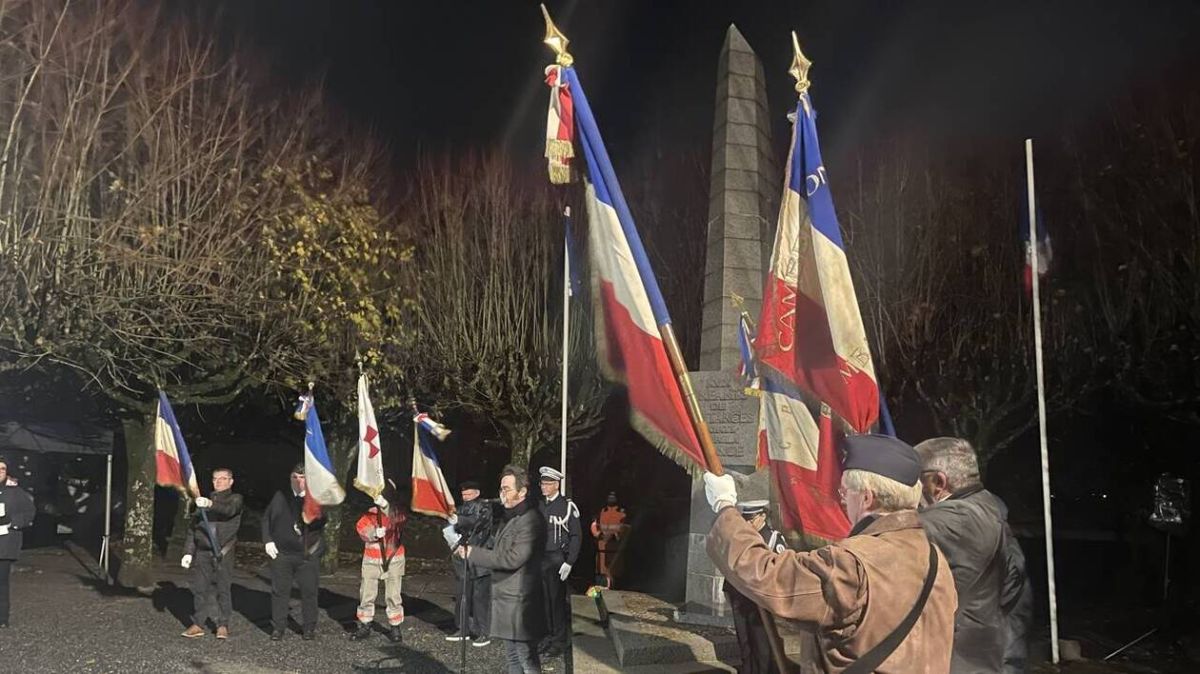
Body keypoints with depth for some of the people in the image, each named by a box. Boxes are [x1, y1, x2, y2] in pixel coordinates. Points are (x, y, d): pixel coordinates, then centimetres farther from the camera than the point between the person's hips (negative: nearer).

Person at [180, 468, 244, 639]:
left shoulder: (235, 499, 5)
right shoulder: (203, 501, 20)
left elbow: (229, 510, -19)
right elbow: (192, 528, 18)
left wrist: (211, 504, -38)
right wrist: (188, 552, 9)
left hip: (223, 553, -4)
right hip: (202, 552, 4)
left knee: (222, 589, -2)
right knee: (199, 588, 4)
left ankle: (223, 625, 5)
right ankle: (197, 625, 12)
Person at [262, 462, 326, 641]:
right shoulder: (280, 497, 8)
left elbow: (322, 523, -5)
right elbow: (266, 519, 12)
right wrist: (268, 541, 2)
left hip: (308, 555, -2)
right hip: (281, 553, 2)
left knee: (309, 592, 3)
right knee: (280, 591, 6)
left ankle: (309, 627, 15)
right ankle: (278, 627, 17)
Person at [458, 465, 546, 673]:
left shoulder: (530, 520, -17)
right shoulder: (509, 517, 15)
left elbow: (512, 558, -23)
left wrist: (473, 553, -18)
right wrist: (469, 550, 2)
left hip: (519, 601, -10)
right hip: (505, 598, 10)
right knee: (512, 657, 16)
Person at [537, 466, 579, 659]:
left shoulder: (567, 506, -7)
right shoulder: (539, 505, 9)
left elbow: (576, 536, -7)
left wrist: (569, 563, -12)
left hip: (557, 560, -5)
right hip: (540, 560, 5)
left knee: (557, 600, -1)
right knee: (546, 599, 10)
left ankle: (560, 641, 9)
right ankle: (551, 635, 22)